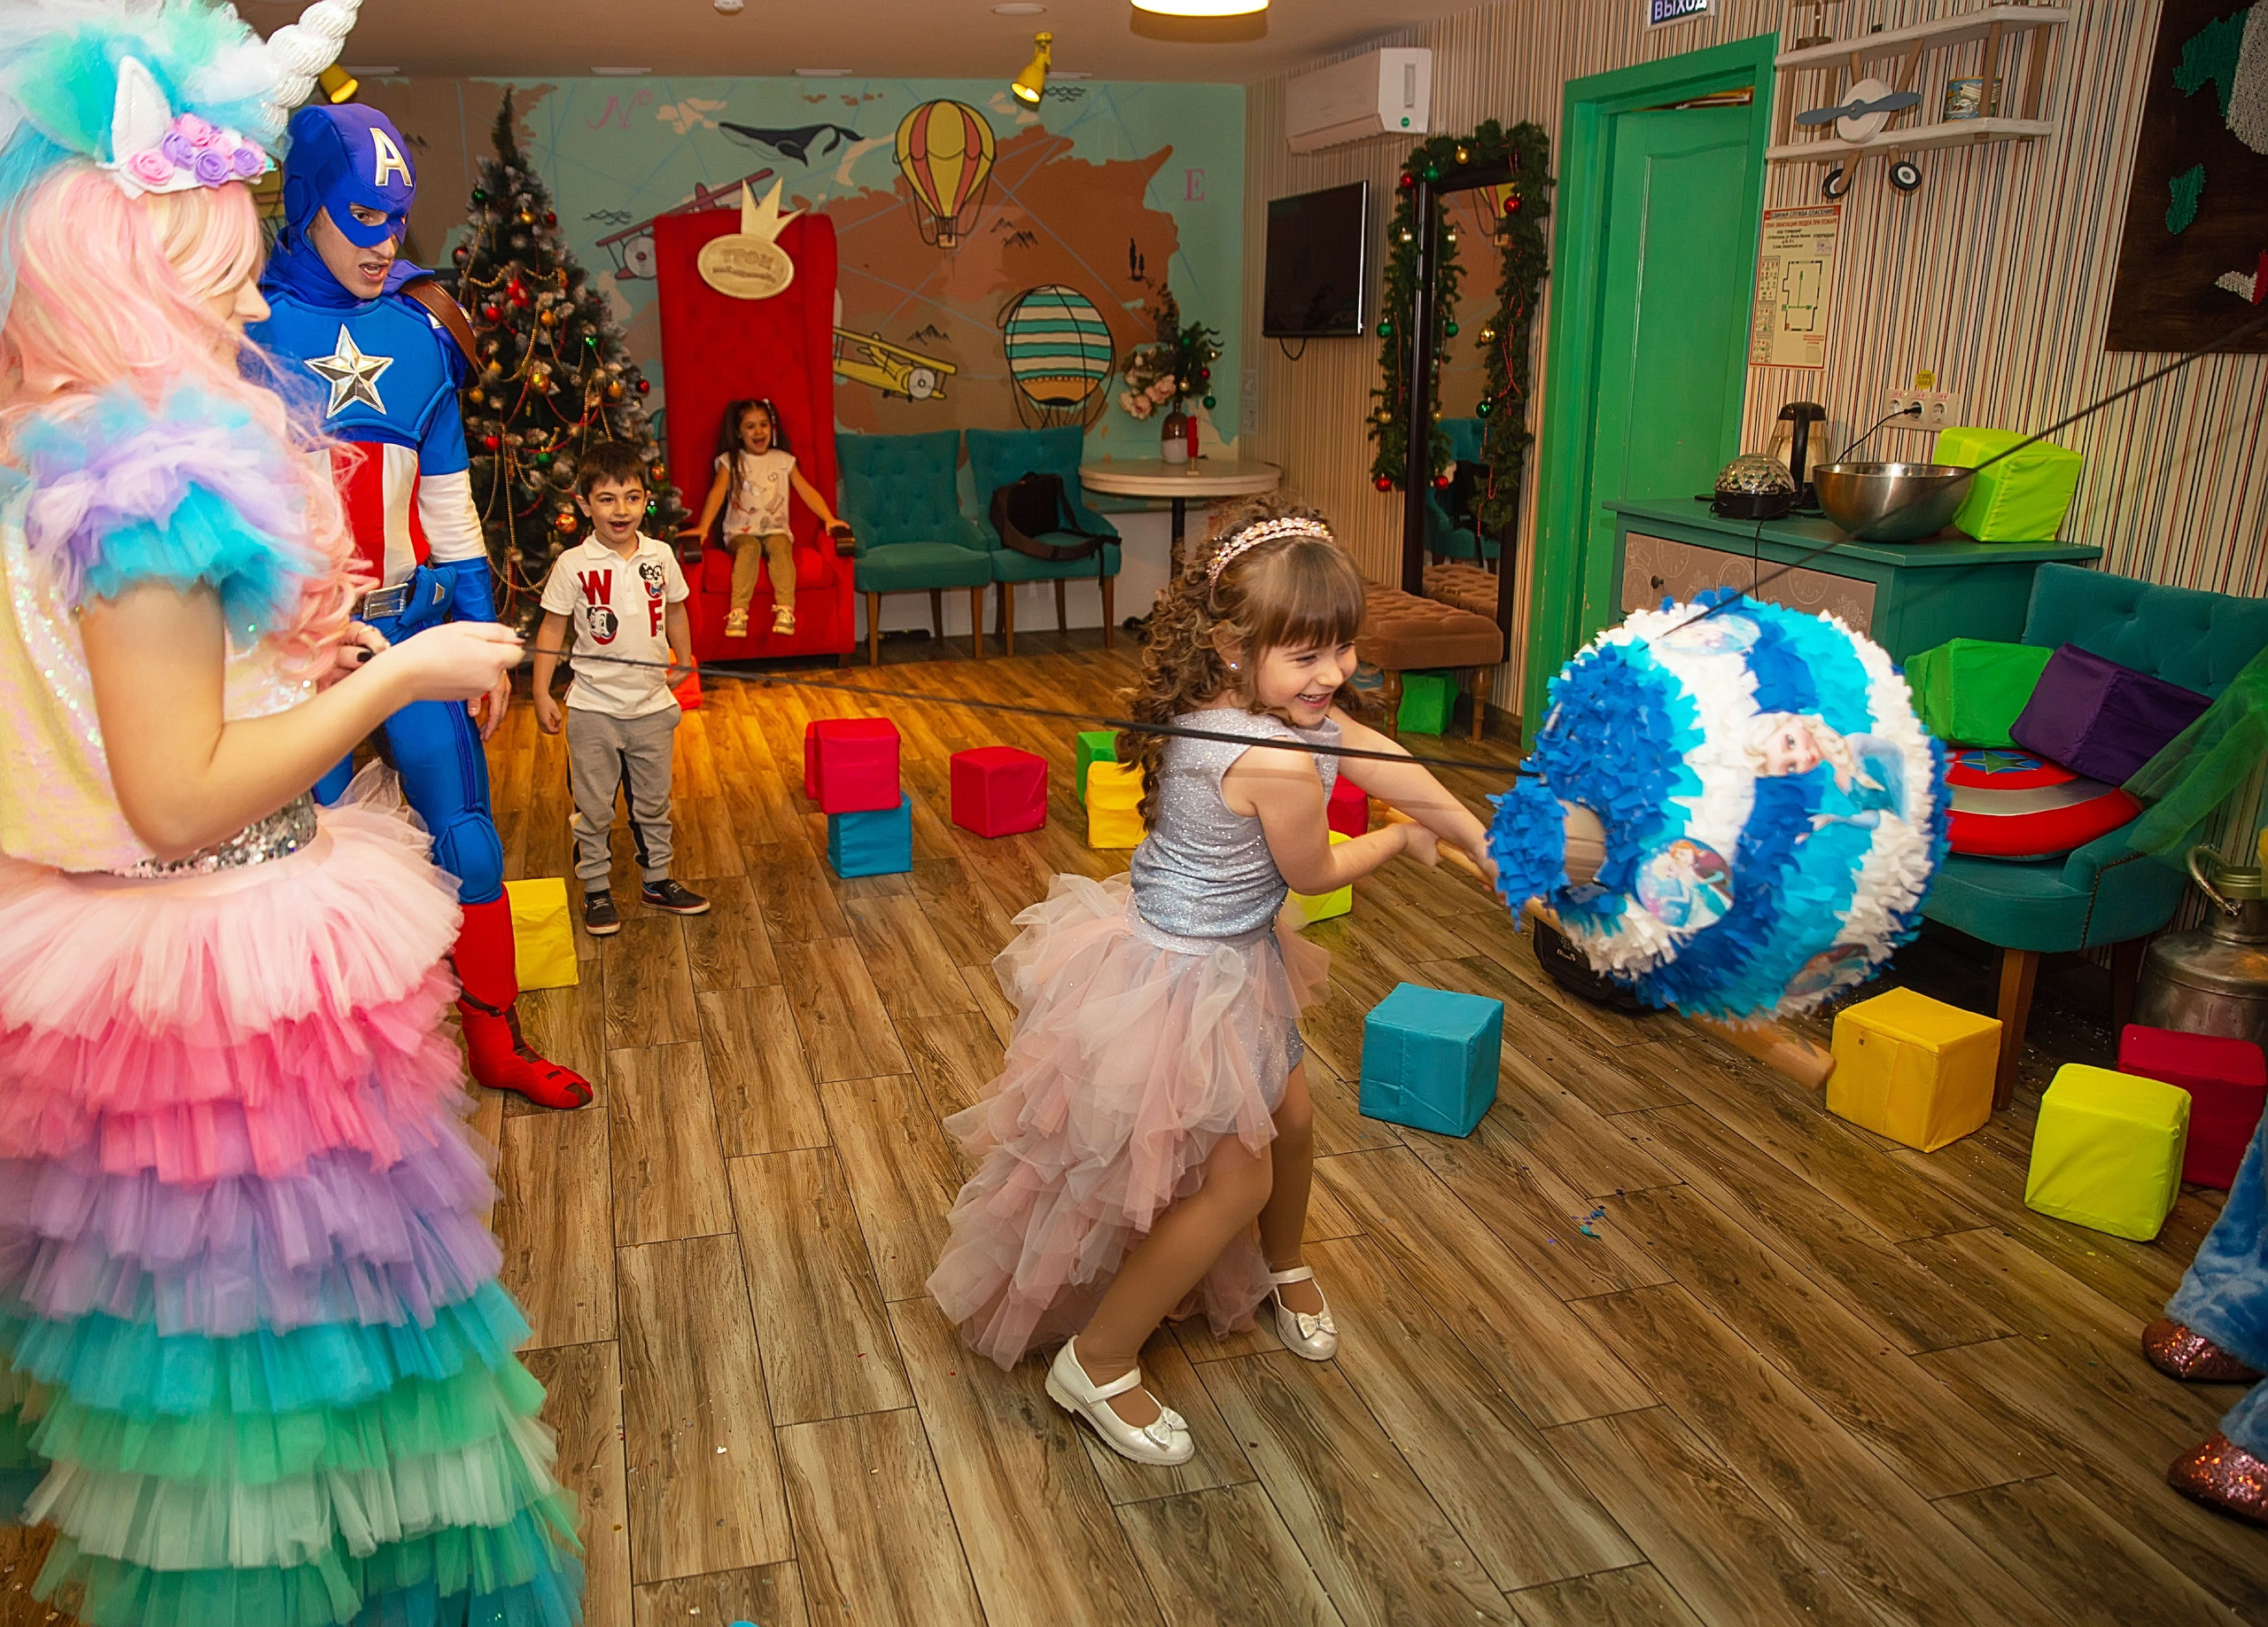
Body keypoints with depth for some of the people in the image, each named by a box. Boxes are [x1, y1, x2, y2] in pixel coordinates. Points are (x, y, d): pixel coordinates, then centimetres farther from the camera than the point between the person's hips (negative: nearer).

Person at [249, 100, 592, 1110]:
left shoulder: (417, 333, 7)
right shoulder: (246, 324, -4)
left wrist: (481, 632, 10)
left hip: (412, 624, 3)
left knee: (467, 837, 6)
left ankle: (496, 1043, 22)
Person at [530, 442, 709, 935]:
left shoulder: (660, 556, -1)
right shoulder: (572, 565, -11)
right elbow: (552, 628, -6)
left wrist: (683, 663, 19)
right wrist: (542, 694, -8)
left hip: (652, 705, 3)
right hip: (593, 709, -3)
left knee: (653, 802, 16)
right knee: (593, 809, 7)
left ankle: (657, 881, 31)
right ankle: (596, 890, 21)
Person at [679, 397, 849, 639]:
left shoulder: (783, 460, 12)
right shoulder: (730, 461, 7)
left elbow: (806, 491, 5)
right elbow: (717, 492, -7)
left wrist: (829, 519, -10)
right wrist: (703, 527, -22)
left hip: (776, 530, 1)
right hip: (741, 532, -1)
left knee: (780, 547, -32)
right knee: (748, 549, -34)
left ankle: (785, 609, -46)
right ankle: (738, 611, -47)